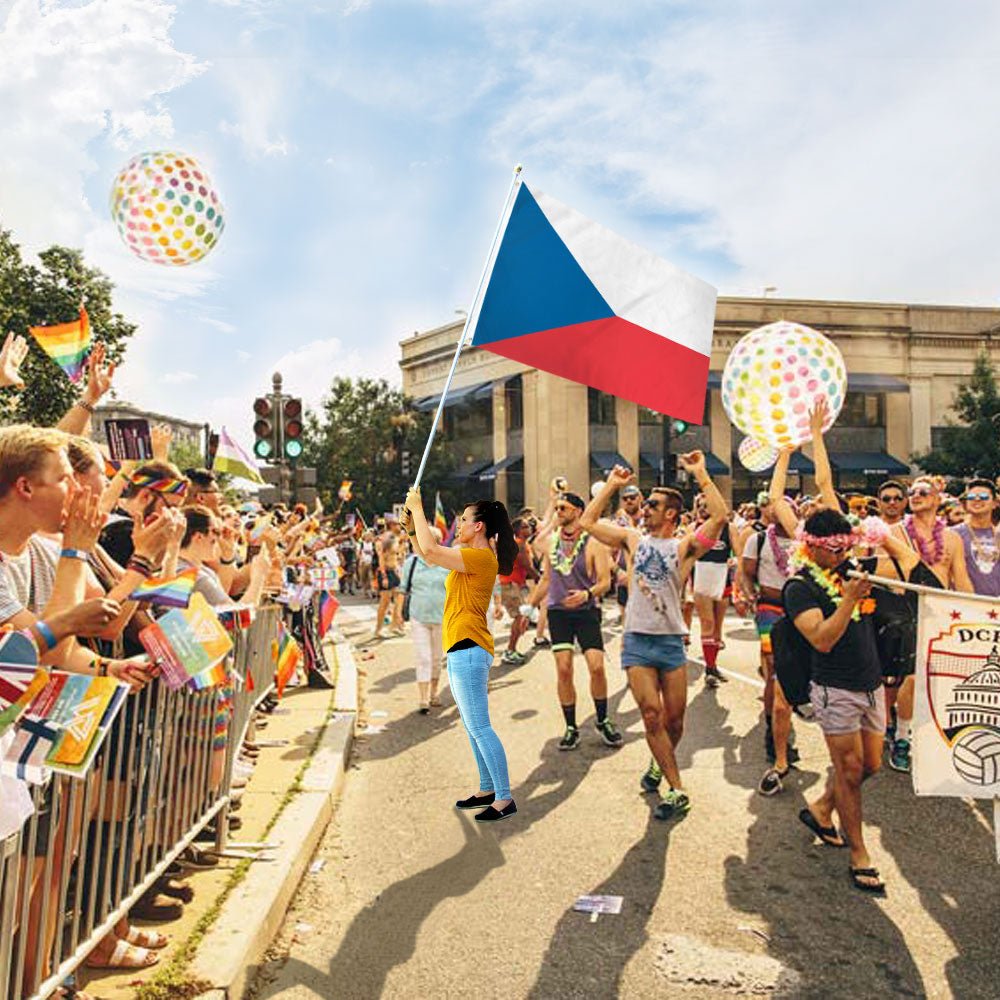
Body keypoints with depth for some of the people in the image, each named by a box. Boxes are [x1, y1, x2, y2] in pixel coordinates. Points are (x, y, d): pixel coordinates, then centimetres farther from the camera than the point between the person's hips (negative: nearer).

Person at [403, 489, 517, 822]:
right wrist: (412, 520, 13)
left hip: (468, 648, -11)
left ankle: (505, 799, 1)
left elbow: (430, 551, -23)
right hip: (462, 649, 11)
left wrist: (418, 509, -12)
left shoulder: (481, 557, -15)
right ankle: (487, 790, 27)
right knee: (473, 727, 17)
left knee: (479, 727, -6)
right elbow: (427, 553, 22)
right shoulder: (469, 556, 16)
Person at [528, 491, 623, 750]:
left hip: (587, 611, -3)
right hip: (557, 611, 3)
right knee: (563, 670, -2)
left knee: (597, 667, -9)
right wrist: (530, 606, 18)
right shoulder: (552, 541, 7)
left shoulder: (593, 543, -7)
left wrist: (587, 593, -29)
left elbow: (605, 582, -10)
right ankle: (571, 728, 12)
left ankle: (603, 721, 15)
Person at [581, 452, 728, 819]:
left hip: (672, 641, 0)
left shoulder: (684, 546, 0)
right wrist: (612, 484, 6)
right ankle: (677, 790, 1)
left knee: (675, 719, 7)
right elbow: (588, 521, 7)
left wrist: (700, 475, -14)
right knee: (652, 715, -7)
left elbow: (719, 517, -14)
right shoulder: (632, 539, 7)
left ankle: (661, 764, 36)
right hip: (637, 641, 1)